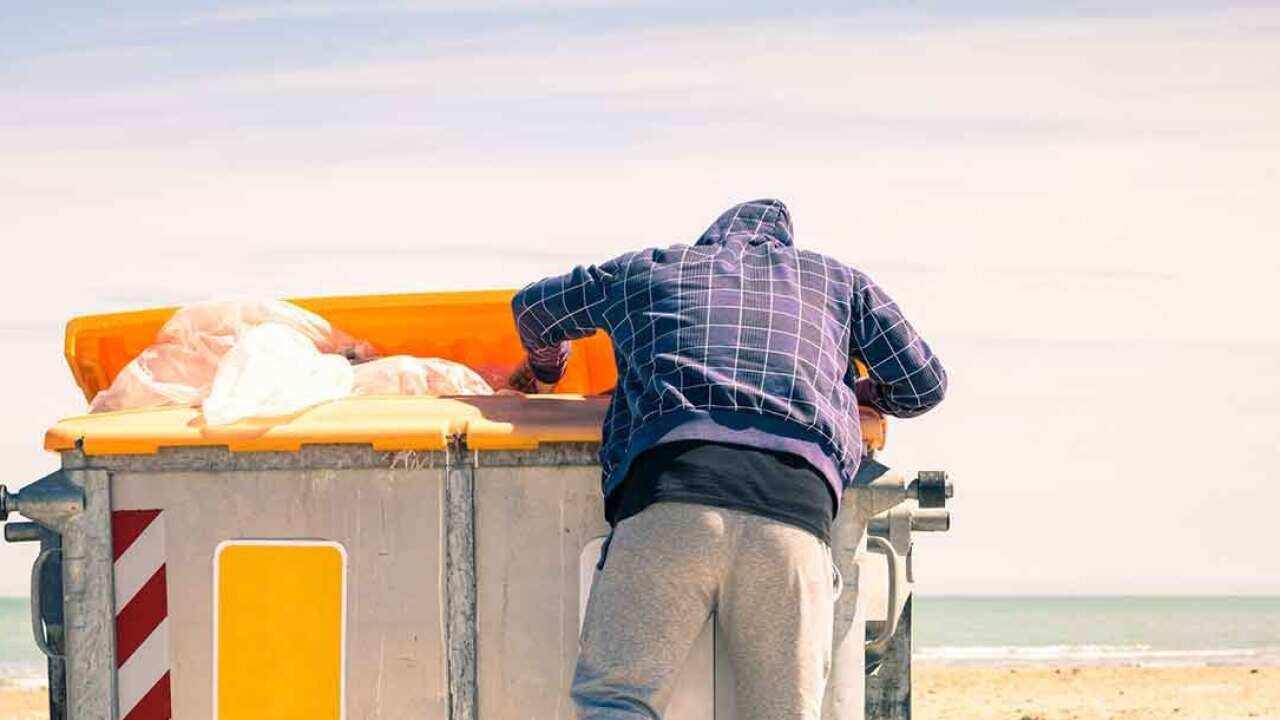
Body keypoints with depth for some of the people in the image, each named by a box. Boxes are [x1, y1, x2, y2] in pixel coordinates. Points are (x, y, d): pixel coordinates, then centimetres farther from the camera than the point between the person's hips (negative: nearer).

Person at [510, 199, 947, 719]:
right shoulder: (837, 280, 32)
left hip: (671, 486, -1)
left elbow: (533, 309, 48)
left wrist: (545, 373, 70)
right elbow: (924, 384, 37)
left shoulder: (647, 269, 33)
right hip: (798, 504, 1)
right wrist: (860, 393, 59)